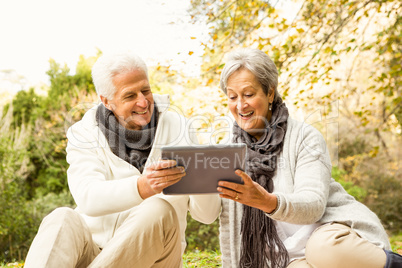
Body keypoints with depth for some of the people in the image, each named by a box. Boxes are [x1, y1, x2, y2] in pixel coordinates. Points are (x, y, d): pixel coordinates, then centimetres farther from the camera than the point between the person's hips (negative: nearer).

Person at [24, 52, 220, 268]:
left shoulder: (176, 128, -1)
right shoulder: (84, 134, 0)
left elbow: (208, 215, -4)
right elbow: (87, 198, -20)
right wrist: (141, 188, -39)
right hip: (93, 250, 1)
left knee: (160, 211, -31)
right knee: (61, 219, -29)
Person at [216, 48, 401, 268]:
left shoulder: (304, 137, -10)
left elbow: (313, 204, -22)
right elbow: (229, 224, 6)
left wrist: (267, 201, -41)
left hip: (338, 234, -2)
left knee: (324, 248, -35)